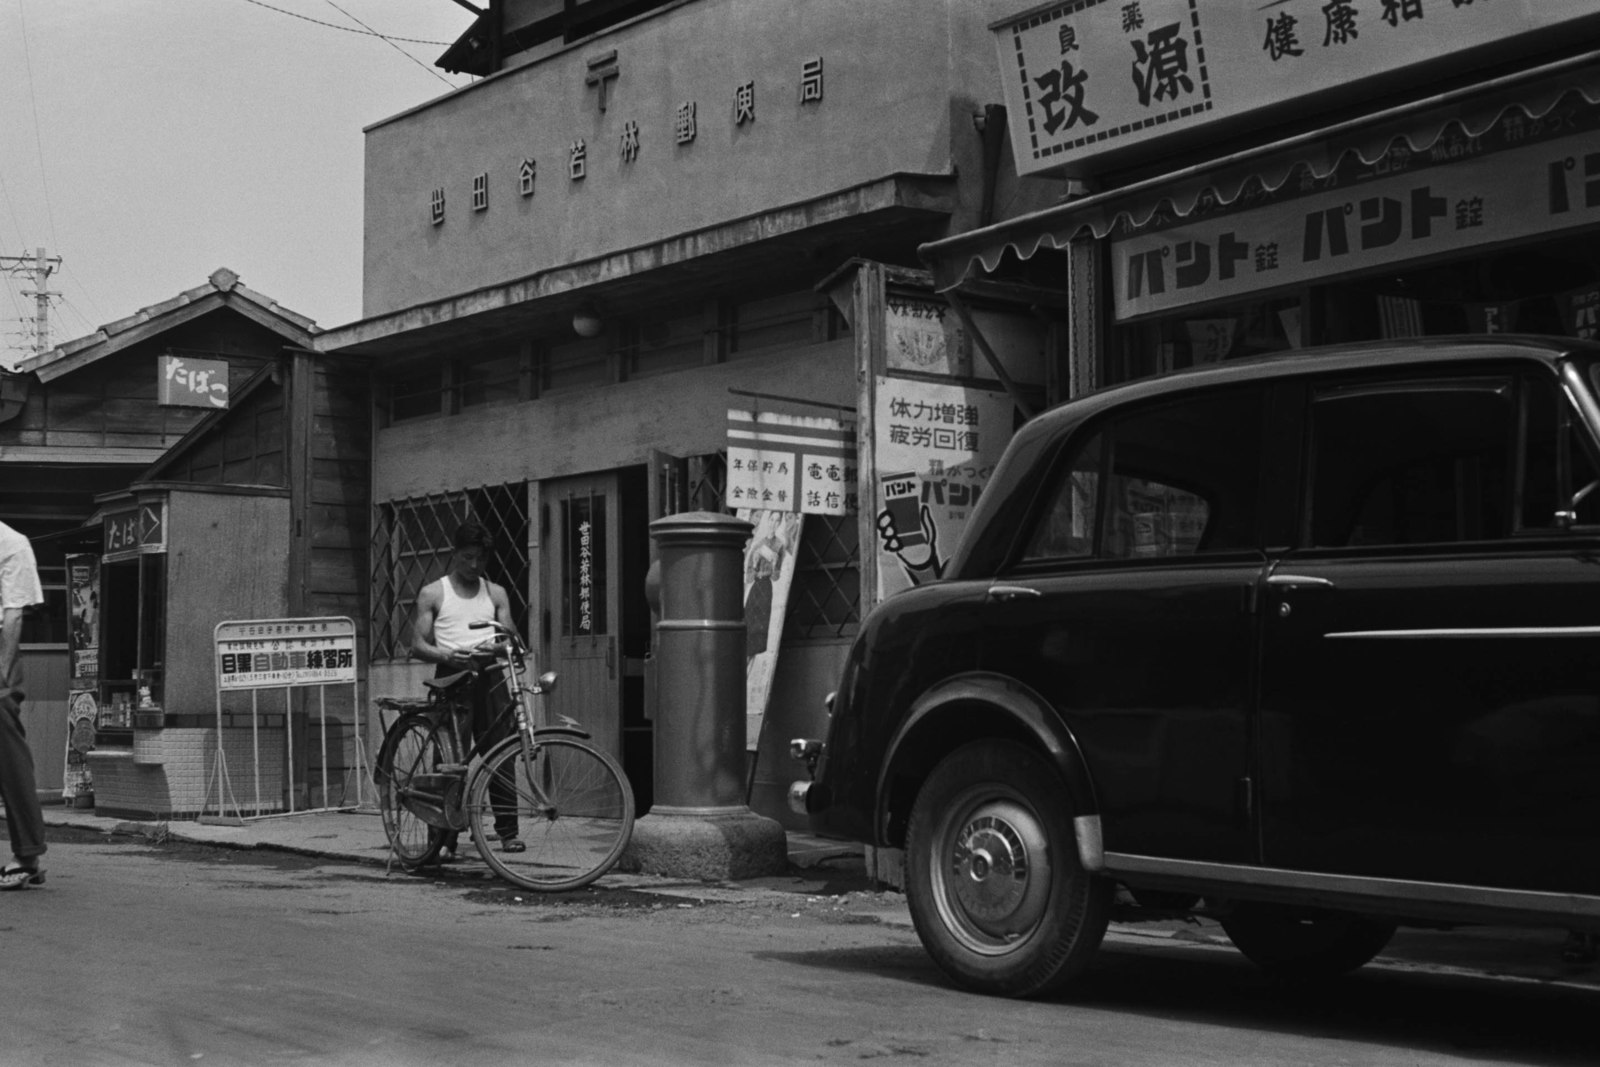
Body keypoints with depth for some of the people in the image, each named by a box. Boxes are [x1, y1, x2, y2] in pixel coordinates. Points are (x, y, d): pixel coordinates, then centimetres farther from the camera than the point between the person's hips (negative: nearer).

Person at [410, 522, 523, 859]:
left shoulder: (495, 594, 17)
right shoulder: (433, 594, 8)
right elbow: (418, 645, 3)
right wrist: (448, 656, -17)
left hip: (488, 676, 2)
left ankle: (507, 830, 0)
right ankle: (445, 838, -3)